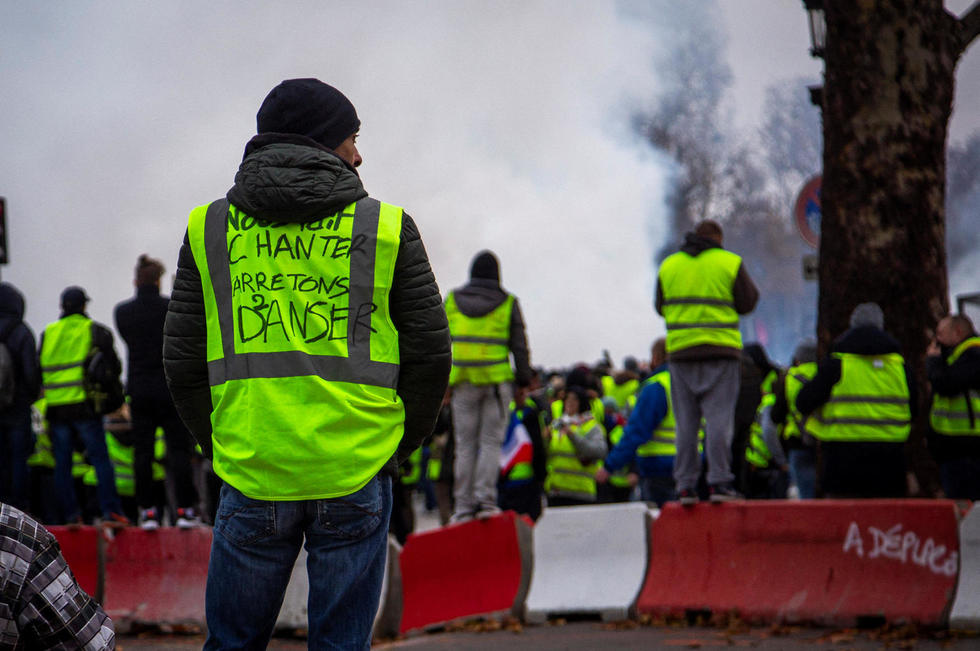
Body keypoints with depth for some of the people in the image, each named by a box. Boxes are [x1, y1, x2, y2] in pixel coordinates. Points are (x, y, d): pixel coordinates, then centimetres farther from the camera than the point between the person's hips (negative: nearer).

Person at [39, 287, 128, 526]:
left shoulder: (47, 333, 11)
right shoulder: (95, 331, 0)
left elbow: (38, 370, 14)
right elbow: (113, 366, -3)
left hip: (56, 407, 3)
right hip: (84, 406, -3)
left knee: (62, 463, 8)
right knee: (101, 459, -1)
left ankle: (71, 514, 6)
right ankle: (110, 511, -9)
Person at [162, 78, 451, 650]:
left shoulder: (209, 228, 6)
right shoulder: (386, 228, 1)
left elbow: (184, 363, 6)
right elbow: (430, 352, 3)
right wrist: (398, 448, 14)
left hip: (251, 475, 1)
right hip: (357, 475, -1)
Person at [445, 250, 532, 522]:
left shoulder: (452, 300, 8)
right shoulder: (508, 303, 3)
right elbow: (520, 346, 3)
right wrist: (524, 381, 9)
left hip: (462, 382, 2)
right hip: (497, 379, -2)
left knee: (464, 443, 5)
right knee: (491, 441, 2)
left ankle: (464, 504, 2)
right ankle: (485, 499, -9)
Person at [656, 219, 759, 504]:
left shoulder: (669, 265, 10)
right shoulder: (730, 263, 0)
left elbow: (660, 307, 14)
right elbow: (747, 303, 1)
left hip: (680, 352, 3)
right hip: (721, 352, -3)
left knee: (685, 423, 5)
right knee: (719, 418, -2)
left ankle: (685, 486, 2)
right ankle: (719, 481, -8)